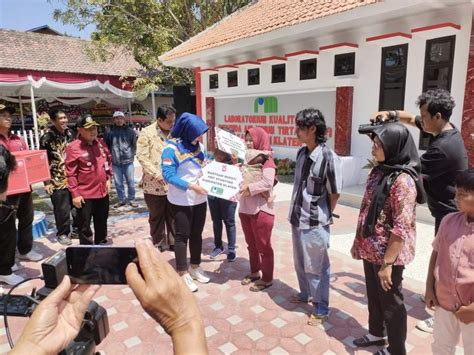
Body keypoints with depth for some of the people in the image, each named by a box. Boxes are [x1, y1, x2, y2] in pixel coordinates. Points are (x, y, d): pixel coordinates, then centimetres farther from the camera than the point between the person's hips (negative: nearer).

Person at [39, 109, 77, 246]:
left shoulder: (70, 133, 6)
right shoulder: (47, 137, -10)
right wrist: (46, 182, -11)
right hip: (58, 181, -5)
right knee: (62, 209, 4)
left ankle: (77, 229, 30)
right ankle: (63, 233, 23)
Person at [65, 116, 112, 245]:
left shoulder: (100, 143, 4)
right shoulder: (73, 148, -15)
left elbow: (108, 160, 18)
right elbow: (71, 173, -14)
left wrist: (108, 178, 11)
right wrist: (75, 194, -15)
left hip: (103, 192, 6)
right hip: (85, 195, -6)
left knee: (102, 223, 21)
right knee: (84, 227, 4)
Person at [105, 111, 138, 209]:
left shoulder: (130, 131, 1)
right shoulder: (109, 132, 0)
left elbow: (134, 144, 8)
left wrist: (132, 155, 1)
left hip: (128, 161, 0)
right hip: (115, 163, 1)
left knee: (131, 182, 5)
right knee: (118, 183, 9)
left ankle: (131, 199, 19)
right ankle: (122, 199, 22)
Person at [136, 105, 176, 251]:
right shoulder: (146, 133, -6)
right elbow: (142, 157, -11)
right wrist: (157, 174, -19)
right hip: (154, 184, -3)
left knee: (173, 216, 12)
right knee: (156, 217, 11)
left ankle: (173, 242, 27)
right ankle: (158, 244, 27)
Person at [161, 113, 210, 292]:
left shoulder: (199, 146, 4)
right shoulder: (171, 149, -16)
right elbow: (168, 175, -20)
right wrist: (191, 186, -26)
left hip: (200, 199, 6)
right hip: (181, 201, -6)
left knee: (197, 234, 16)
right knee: (182, 235, 5)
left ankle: (195, 267, 33)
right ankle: (183, 273, 18)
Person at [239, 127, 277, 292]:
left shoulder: (266, 160, -10)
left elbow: (267, 183, -24)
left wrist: (249, 188, -28)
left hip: (262, 210, -7)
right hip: (245, 209, 7)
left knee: (263, 246, 5)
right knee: (251, 244, 19)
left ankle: (267, 278, 20)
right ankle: (254, 272, 36)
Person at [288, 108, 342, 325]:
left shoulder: (328, 157, -20)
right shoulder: (301, 153, 3)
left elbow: (334, 193, -11)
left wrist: (323, 217, 0)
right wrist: (296, 211, 11)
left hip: (315, 223, -7)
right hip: (297, 218, 7)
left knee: (316, 267, 8)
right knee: (300, 263, 23)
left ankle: (321, 308, 26)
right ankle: (305, 293, 45)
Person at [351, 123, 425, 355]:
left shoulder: (403, 180, -21)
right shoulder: (378, 172, 4)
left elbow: (402, 227, -23)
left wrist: (388, 263, -20)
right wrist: (358, 243, 15)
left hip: (388, 254, -7)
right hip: (370, 249, 8)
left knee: (390, 301, 11)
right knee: (373, 294, 23)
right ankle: (376, 333, 46)